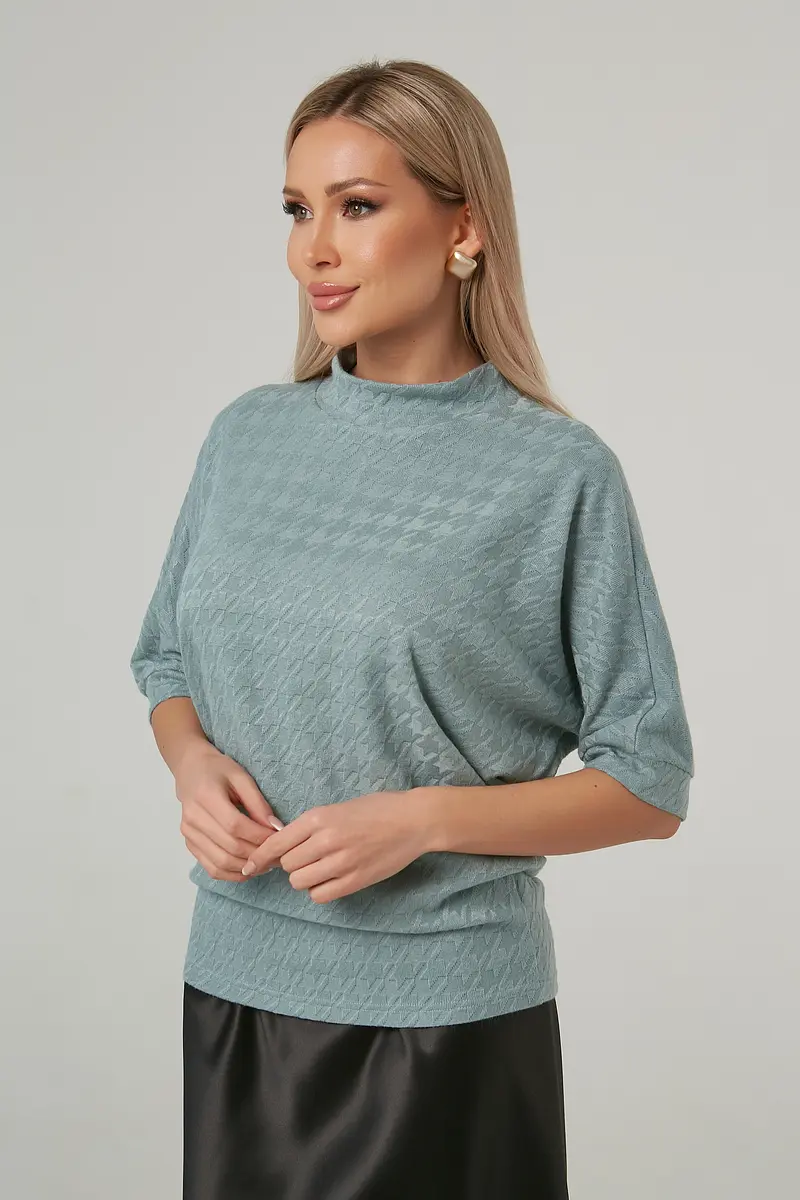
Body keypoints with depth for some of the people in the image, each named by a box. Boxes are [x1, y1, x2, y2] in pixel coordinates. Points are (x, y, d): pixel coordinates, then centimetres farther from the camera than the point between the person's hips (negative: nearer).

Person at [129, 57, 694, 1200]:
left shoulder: (560, 474, -11)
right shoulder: (246, 438, 2)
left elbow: (649, 783, -8)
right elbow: (168, 663, 14)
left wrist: (423, 819, -19)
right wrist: (195, 762, -7)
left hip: (449, 1016, -4)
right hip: (235, 984, 4)